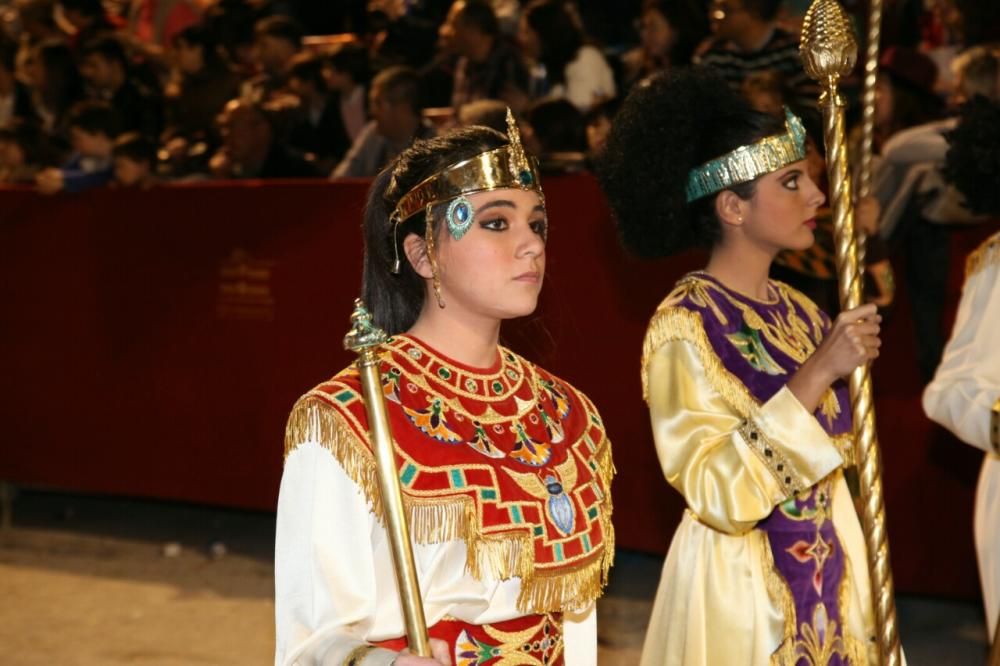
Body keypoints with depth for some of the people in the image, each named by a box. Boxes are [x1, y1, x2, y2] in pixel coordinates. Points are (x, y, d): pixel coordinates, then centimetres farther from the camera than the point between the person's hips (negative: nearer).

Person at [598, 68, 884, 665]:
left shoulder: (798, 313, 5)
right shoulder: (687, 325, -16)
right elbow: (719, 493, -25)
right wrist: (817, 375, -26)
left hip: (827, 571, 7)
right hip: (741, 584, -6)